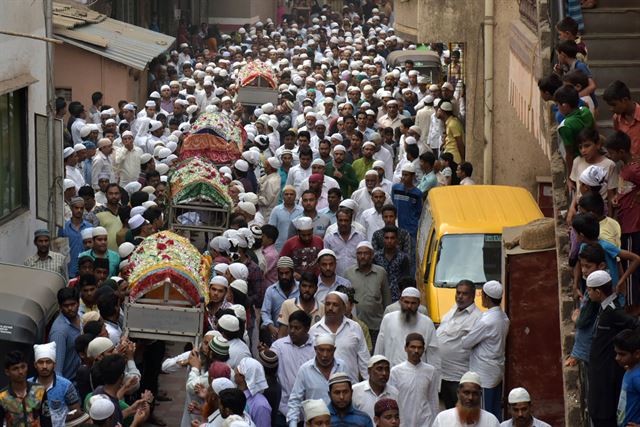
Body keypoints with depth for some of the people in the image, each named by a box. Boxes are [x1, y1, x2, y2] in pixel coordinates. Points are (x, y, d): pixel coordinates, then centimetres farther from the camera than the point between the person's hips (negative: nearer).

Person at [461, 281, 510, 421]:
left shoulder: (486, 321, -23)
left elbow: (466, 343, -15)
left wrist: (461, 337, 5)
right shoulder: (503, 318, 5)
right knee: (496, 413, 14)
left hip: (484, 375, -9)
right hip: (498, 372, 9)